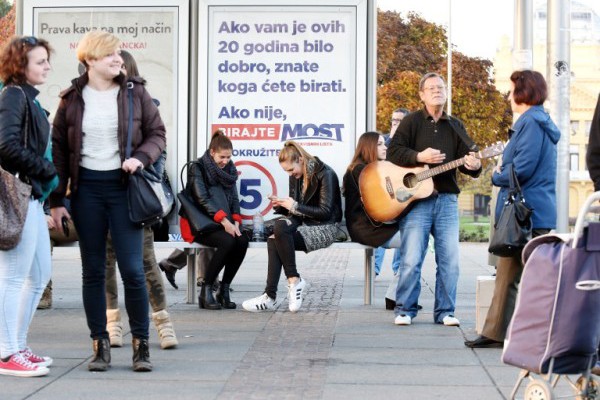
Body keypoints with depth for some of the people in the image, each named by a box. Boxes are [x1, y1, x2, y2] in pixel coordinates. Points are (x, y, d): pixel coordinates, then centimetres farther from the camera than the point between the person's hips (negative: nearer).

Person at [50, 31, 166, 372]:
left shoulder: (135, 92, 2)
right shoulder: (72, 99, 4)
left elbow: (157, 133, 7)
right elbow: (59, 149, 7)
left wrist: (140, 158, -14)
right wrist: (57, 200, 2)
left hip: (123, 186, -1)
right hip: (87, 189, 1)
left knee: (132, 269, -5)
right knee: (93, 271, 6)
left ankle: (141, 343, 7)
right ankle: (101, 345, 13)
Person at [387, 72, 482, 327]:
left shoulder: (455, 127, 16)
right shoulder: (412, 122, 5)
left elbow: (468, 158, 11)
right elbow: (393, 152, -3)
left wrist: (474, 166, -13)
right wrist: (419, 157, -18)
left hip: (447, 199, 4)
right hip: (416, 198, -4)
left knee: (450, 260, 1)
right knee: (411, 259, -7)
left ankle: (445, 311, 10)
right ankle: (404, 310, 5)